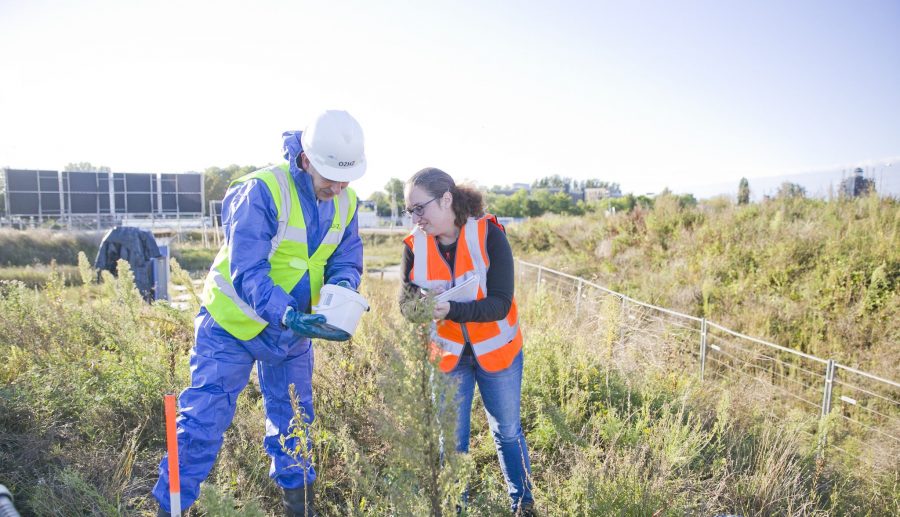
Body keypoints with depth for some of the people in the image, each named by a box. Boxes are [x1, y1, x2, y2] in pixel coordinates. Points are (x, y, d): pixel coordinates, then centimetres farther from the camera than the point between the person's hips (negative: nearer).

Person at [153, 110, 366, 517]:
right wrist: (288, 316, -46)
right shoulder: (262, 191, -28)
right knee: (204, 420, 0)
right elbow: (247, 273, -31)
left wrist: (341, 287, -24)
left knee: (292, 420, 18)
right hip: (233, 323, -5)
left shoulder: (345, 202, -8)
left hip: (293, 328, 6)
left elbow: (346, 259, -1)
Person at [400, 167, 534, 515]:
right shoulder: (415, 245, -11)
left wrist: (451, 310, -40)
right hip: (448, 355, 2)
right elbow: (406, 300, -10)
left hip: (496, 351, -2)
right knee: (451, 438, 13)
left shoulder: (489, 235, -21)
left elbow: (501, 303, -25)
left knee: (507, 432, 16)